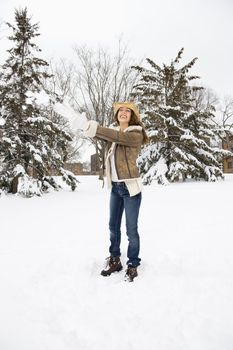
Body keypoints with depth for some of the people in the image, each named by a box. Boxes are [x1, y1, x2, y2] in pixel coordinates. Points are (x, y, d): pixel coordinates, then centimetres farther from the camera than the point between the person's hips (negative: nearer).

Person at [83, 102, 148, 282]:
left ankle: (133, 265, 20)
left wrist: (96, 129, -25)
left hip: (130, 187, -7)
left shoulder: (136, 134, -10)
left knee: (131, 229, 2)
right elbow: (100, 133, -5)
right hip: (115, 187, 7)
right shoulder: (114, 132, 11)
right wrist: (93, 128, -25)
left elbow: (119, 137, -25)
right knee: (113, 226, 16)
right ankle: (114, 260, 33)